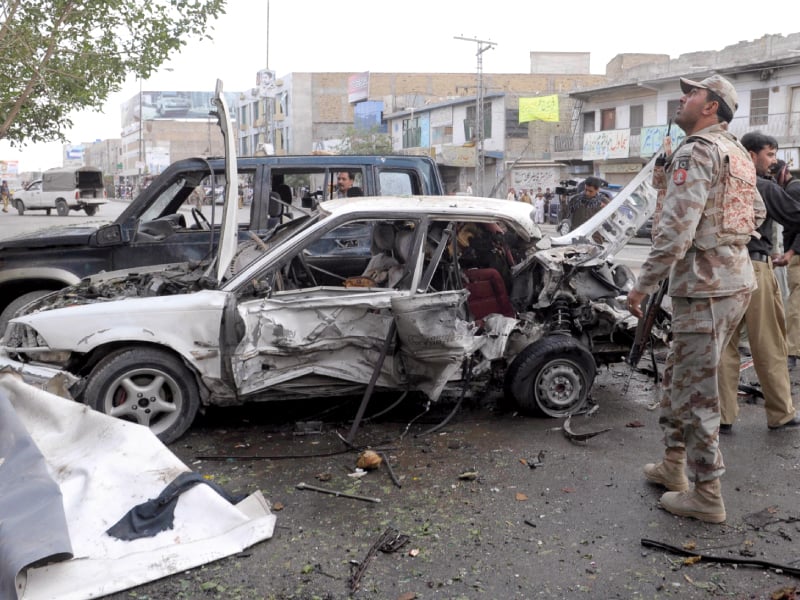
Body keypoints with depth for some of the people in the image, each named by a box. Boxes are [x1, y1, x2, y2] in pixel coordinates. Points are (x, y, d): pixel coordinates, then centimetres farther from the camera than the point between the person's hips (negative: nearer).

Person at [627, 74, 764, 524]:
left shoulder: (696, 152, -14)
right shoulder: (738, 154, 16)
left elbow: (675, 230, -23)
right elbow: (757, 213, 28)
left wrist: (643, 285, -17)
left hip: (706, 286, -10)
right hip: (738, 279, 10)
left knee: (697, 391, -2)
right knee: (679, 378, 20)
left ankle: (707, 495, 7)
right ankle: (674, 464, 31)